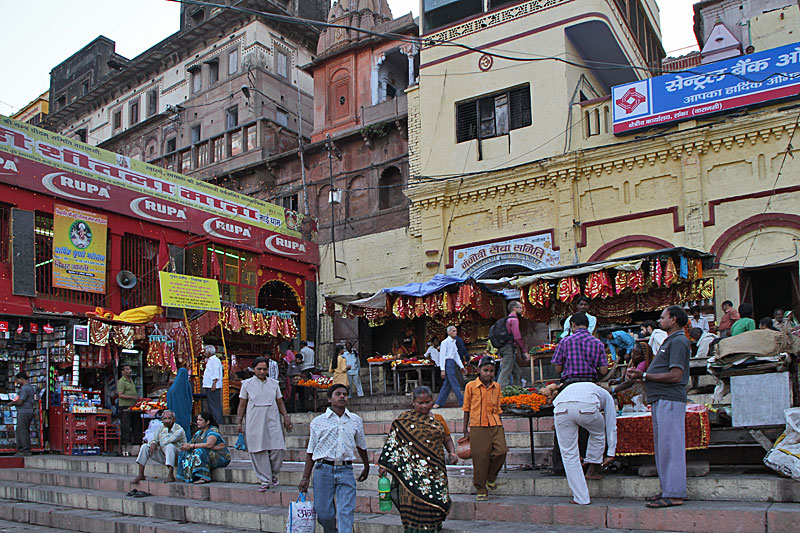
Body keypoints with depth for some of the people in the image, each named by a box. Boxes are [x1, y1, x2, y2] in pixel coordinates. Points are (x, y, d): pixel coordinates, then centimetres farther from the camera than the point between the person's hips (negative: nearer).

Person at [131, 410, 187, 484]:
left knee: (170, 446, -38)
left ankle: (170, 475, -42)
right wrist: (153, 443, -15)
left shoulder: (179, 430, -15)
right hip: (163, 456, 7)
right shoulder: (161, 428, 7)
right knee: (145, 446, -3)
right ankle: (141, 475, -4)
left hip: (177, 455, -7)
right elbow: (155, 439, 8)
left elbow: (168, 442, -27)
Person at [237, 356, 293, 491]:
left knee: (277, 449, -6)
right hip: (254, 423, -1)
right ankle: (265, 481, 7)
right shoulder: (247, 384, 5)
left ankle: (273, 474, 20)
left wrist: (286, 417, 7)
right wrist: (239, 422, 2)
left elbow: (280, 403, 16)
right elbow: (242, 404, 7)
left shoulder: (274, 383, 11)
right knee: (258, 452, -2)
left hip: (272, 421, 2)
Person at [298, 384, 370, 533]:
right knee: (324, 514, 3)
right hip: (324, 469, -1)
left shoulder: (356, 420, 11)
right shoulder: (318, 422, 6)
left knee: (346, 512, -9)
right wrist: (305, 478, 5)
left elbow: (361, 446, 24)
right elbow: (310, 452, 9)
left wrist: (366, 467, 33)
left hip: (346, 470, 1)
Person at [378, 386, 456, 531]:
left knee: (431, 505, 3)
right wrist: (385, 464, -3)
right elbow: (393, 442, 2)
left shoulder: (438, 420, 13)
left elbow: (447, 439, 18)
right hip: (413, 471, -3)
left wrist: (452, 453, -2)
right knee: (413, 505, -4)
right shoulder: (404, 420, 3)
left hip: (434, 472, 3)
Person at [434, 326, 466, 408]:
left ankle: (438, 403, 13)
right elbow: (442, 356, -11)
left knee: (447, 384, 9)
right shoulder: (445, 342, -8)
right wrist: (442, 369, -16)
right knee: (455, 384, -5)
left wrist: (461, 366, 17)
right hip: (448, 363, -9)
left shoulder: (453, 342, 18)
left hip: (453, 364, 9)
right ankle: (462, 402, -3)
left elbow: (456, 355, 22)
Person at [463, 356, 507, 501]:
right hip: (477, 426, -3)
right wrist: (465, 429, 6)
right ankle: (481, 490, 11)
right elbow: (466, 409, 6)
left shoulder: (497, 387, 11)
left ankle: (491, 476, 15)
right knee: (480, 457, -2)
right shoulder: (471, 386, 1)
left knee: (501, 450, -12)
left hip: (495, 425, 3)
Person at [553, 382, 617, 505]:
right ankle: (592, 470, 36)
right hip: (586, 407, -2)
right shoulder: (606, 395, 39)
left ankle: (581, 498, 13)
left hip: (561, 409, 3)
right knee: (598, 433, 32)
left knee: (569, 454, 12)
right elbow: (611, 426, 34)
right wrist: (611, 454, 38)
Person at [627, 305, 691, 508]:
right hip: (661, 400, 11)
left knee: (670, 446, -9)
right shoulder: (670, 341, 23)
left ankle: (674, 494, -6)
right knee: (662, 446, 13)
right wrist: (640, 375, 12)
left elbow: (675, 375, -20)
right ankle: (667, 489, 19)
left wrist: (645, 376, -15)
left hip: (670, 400, -11)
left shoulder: (678, 342, -10)